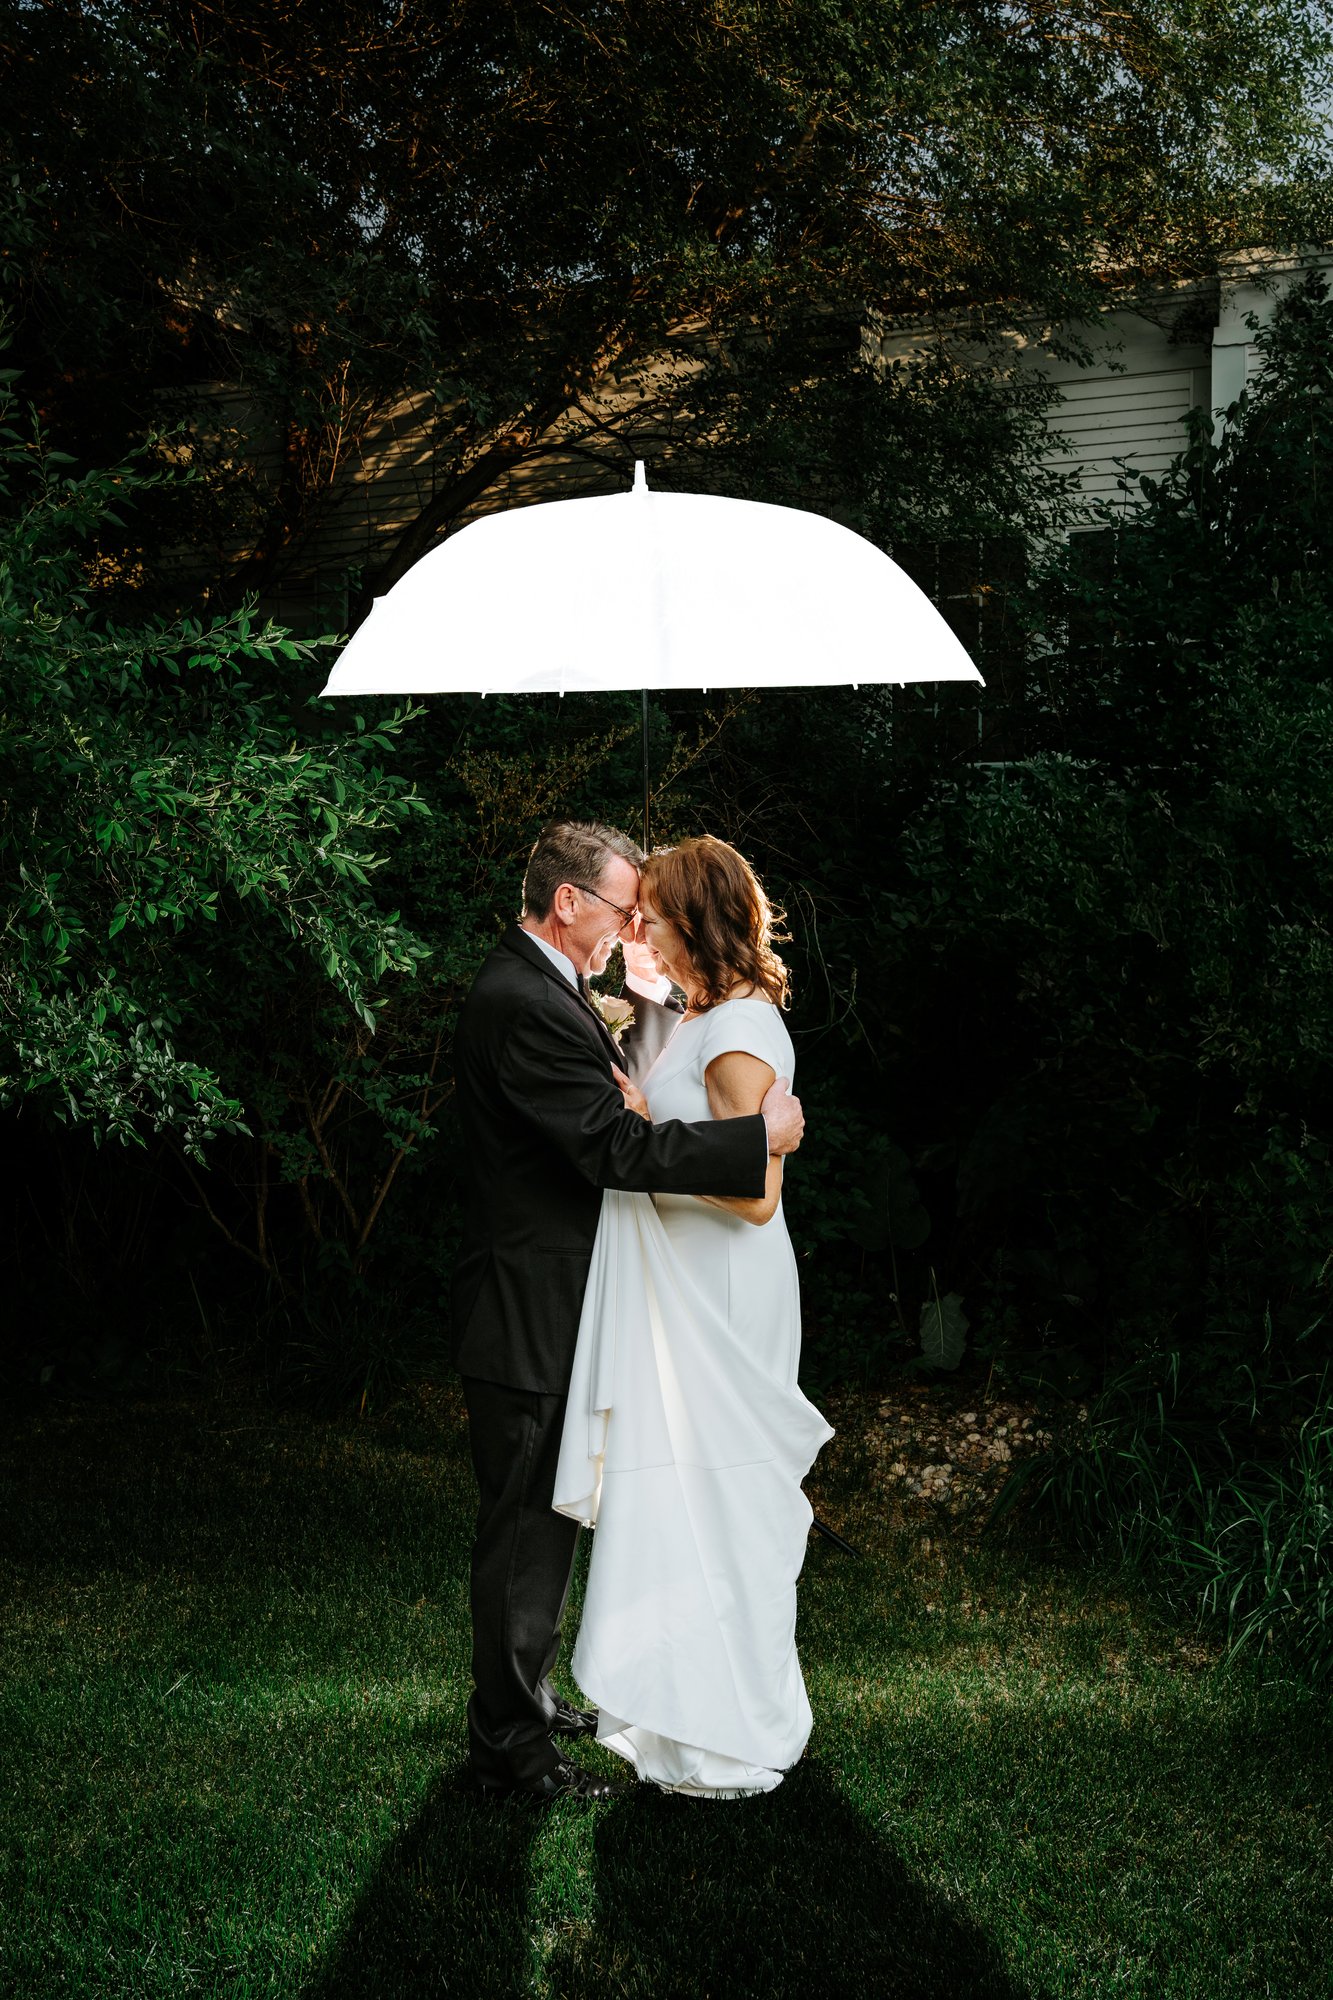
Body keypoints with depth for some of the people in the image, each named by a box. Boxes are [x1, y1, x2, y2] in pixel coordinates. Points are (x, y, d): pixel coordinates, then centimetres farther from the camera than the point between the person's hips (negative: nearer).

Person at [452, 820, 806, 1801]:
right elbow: (616, 1148, -28)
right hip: (530, 1319, -11)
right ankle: (512, 1744, 11)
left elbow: (598, 1112, 21)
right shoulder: (523, 1003, -23)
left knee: (543, 1518, 21)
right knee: (528, 1528, 0)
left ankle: (524, 1694, 36)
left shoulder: (543, 985, 12)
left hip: (549, 1309, 11)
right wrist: (762, 1136, -21)